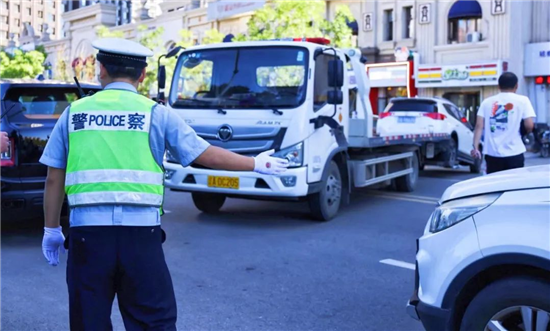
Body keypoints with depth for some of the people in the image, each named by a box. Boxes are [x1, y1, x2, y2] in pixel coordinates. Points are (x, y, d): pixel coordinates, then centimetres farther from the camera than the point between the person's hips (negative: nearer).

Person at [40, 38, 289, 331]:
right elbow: (206, 155, 4)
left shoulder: (74, 113, 7)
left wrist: (51, 229, 19)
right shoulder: (156, 113, 2)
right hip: (140, 231, -1)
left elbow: (54, 179, 7)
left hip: (87, 230, 2)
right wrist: (256, 164, 16)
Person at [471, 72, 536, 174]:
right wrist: (523, 131, 13)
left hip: (492, 153, 3)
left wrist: (475, 147, -4)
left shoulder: (487, 102, 9)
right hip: (514, 153, -2)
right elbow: (529, 125, -8)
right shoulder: (522, 100, 1)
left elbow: (479, 126, -1)